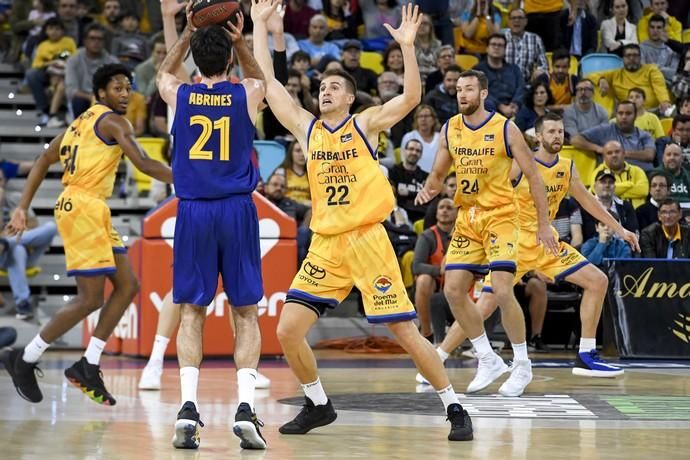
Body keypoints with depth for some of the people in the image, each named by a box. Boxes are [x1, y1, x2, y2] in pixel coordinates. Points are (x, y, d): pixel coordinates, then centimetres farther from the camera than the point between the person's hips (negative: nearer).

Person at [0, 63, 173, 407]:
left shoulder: (83, 121, 21)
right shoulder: (113, 121, -7)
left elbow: (43, 161, 19)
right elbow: (144, 164, -18)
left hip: (93, 211, 10)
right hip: (83, 208, -10)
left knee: (128, 286, 8)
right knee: (90, 299, -7)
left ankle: (88, 366, 8)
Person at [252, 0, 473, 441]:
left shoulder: (365, 124, 0)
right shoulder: (306, 128, 9)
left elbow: (412, 97, -14)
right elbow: (267, 81, 7)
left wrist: (407, 45, -25)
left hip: (367, 239, -4)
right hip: (325, 245, 4)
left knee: (406, 332, -5)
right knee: (288, 330, -4)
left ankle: (455, 409, 5)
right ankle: (318, 405, 17)